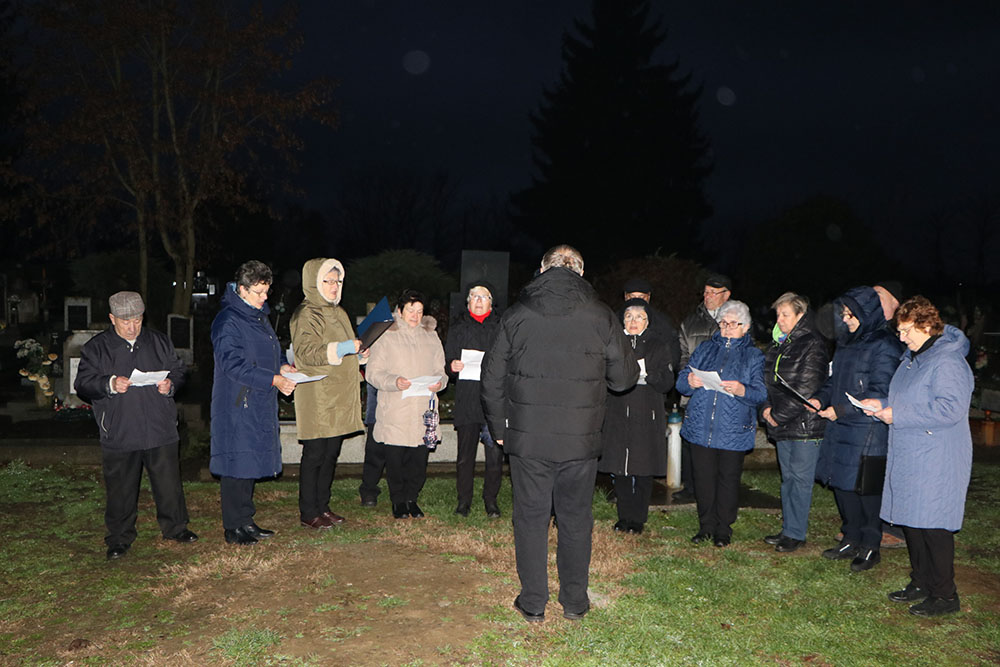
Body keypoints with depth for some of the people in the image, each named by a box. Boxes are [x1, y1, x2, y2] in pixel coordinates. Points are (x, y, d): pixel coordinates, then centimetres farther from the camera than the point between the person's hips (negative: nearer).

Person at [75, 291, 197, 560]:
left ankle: (175, 527, 26)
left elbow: (178, 370, 15)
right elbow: (83, 384, -3)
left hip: (160, 430, 2)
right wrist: (109, 385, -21)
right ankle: (119, 538, 22)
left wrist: (170, 384, -7)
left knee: (169, 482, 9)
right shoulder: (96, 348, 1)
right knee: (120, 488, 6)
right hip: (119, 434, -2)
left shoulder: (159, 342, 8)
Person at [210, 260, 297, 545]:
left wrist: (283, 366, 3)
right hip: (237, 406, -9)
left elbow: (272, 352, 25)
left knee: (253, 460, 14)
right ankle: (233, 527, 8)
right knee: (237, 462, -3)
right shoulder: (227, 321, -13)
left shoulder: (260, 317, 15)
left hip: (260, 404, 9)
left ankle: (246, 521, 24)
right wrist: (273, 379, -24)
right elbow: (233, 364, -20)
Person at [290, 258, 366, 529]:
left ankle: (322, 505, 23)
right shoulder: (306, 314, -9)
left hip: (340, 396, 9)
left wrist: (358, 354, 11)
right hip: (317, 398, -8)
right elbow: (306, 352, -21)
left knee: (331, 453, 13)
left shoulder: (338, 312, 19)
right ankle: (308, 512, 7)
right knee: (315, 454, -2)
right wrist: (343, 348, -27)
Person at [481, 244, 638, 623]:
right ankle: (575, 603, 24)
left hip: (527, 437, 0)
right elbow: (624, 377, 2)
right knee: (576, 519, 13)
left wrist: (499, 427, 14)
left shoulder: (517, 315, -1)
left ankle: (533, 604, 18)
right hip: (581, 439, 1)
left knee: (531, 517, 10)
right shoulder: (601, 317, -3)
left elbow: (493, 377, 2)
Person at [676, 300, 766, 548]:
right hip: (701, 426, 2)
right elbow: (681, 380, 9)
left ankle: (724, 528, 18)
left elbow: (762, 393, -4)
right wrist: (689, 381, -15)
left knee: (728, 478, 3)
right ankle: (706, 525, 21)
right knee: (703, 477, 6)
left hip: (734, 431, -2)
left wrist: (742, 390, -25)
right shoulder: (705, 349, 14)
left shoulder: (754, 356, 7)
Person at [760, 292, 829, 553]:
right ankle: (789, 529, 22)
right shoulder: (779, 344, 13)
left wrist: (778, 415, -13)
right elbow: (768, 380, 16)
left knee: (800, 477, -2)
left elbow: (805, 390, -18)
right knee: (788, 476, 13)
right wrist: (766, 407, -1)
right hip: (782, 424, 8)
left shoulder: (813, 345, -12)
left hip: (805, 424, -8)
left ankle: (796, 533, 7)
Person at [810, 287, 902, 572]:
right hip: (840, 429, 8)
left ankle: (871, 546, 16)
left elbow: (880, 393, -18)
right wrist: (820, 398, 3)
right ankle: (851, 540, 27)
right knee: (842, 484, 13)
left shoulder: (884, 347, -13)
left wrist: (841, 410, -19)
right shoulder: (846, 342, 13)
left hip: (868, 430, -8)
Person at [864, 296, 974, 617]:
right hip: (909, 458, 10)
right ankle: (921, 583, 28)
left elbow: (951, 408, -27)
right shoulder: (912, 358, 14)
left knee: (933, 526, -4)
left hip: (936, 463, -10)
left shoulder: (948, 362, -17)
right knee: (911, 522, 15)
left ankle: (945, 595, 9)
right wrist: (882, 405, 7)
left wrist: (898, 415, -23)